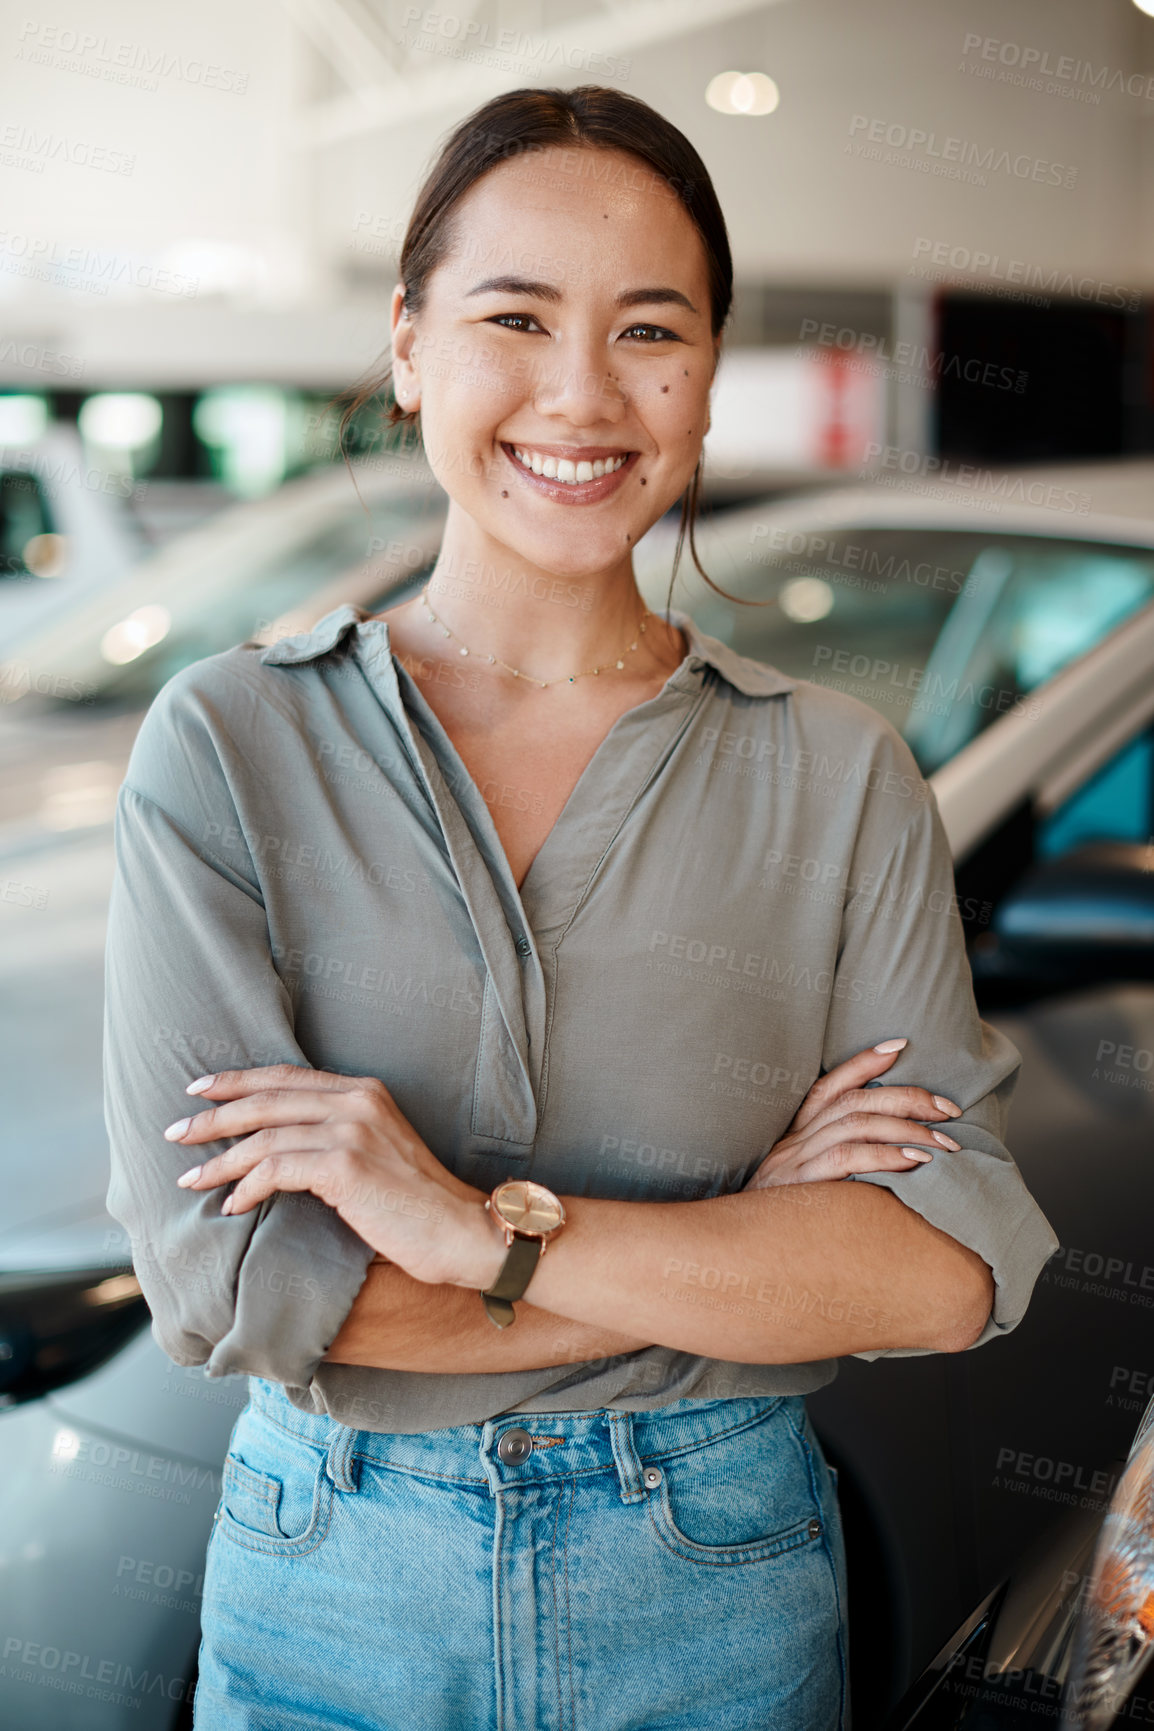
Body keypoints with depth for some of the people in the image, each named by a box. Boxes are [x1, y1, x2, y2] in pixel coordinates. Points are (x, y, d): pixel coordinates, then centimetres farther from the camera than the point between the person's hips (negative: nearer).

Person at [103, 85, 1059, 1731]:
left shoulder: (839, 777, -5)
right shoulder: (230, 745, -9)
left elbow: (956, 1262, -12)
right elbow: (223, 1270, -17)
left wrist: (491, 1230, -22)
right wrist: (749, 1241, -17)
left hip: (721, 1594, 1)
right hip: (333, 1592, 0)